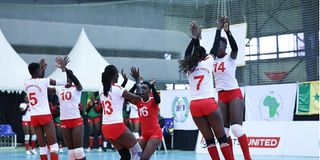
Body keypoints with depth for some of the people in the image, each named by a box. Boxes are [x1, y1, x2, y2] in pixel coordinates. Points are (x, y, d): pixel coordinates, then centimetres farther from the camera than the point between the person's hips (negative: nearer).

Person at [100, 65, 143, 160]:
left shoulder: (102, 91, 9)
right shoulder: (117, 89, -11)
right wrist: (137, 79, 6)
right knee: (137, 152, 8)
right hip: (117, 126, -7)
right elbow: (138, 98, -3)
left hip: (105, 128, 7)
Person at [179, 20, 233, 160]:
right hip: (208, 103, -3)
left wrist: (195, 37, 34)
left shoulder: (189, 67, 13)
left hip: (194, 105, 3)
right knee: (221, 137, 0)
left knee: (209, 139, 5)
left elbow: (187, 53, 30)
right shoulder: (208, 62, 6)